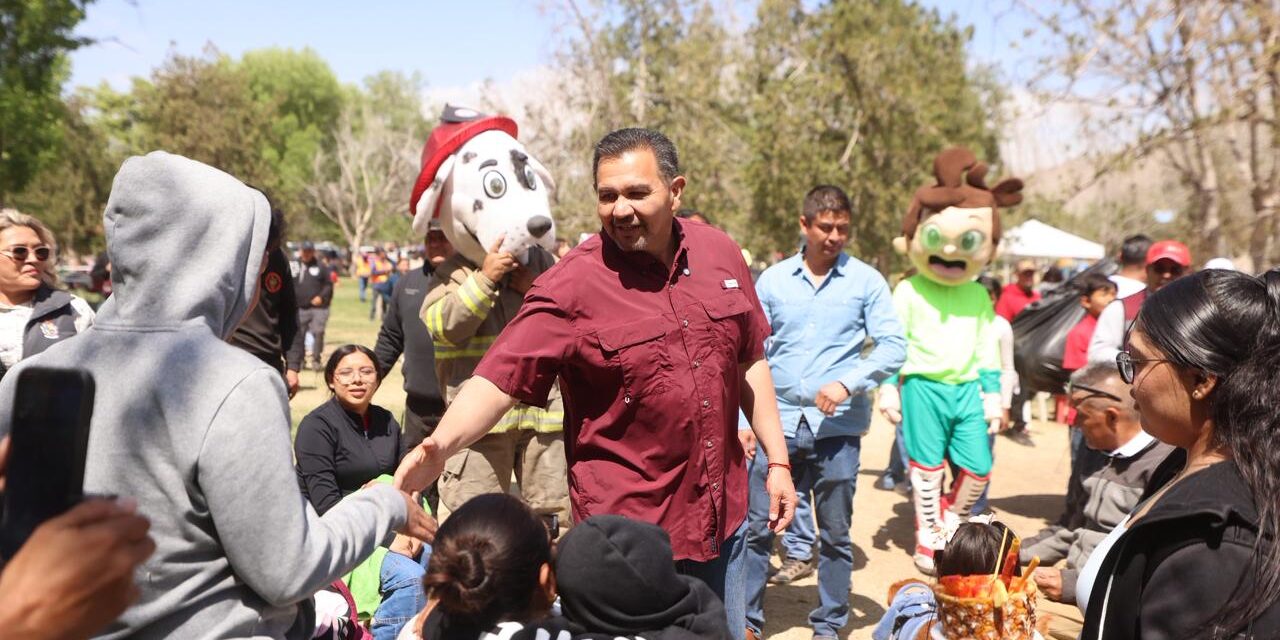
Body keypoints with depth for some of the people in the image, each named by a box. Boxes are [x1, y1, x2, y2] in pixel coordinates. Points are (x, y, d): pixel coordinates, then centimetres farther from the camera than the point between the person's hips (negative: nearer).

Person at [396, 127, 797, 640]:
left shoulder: (720, 255, 0)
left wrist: (777, 461, 8)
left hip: (723, 513, 5)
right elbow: (499, 379, -20)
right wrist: (439, 446, -37)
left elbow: (750, 362, 8)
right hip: (628, 526, -5)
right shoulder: (571, 286, -16)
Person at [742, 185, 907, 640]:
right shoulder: (772, 279, 6)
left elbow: (894, 346, -4)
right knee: (756, 526, 5)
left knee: (835, 534, 10)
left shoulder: (865, 281, 1)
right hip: (779, 422, 2)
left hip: (838, 426, -1)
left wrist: (848, 383, -19)